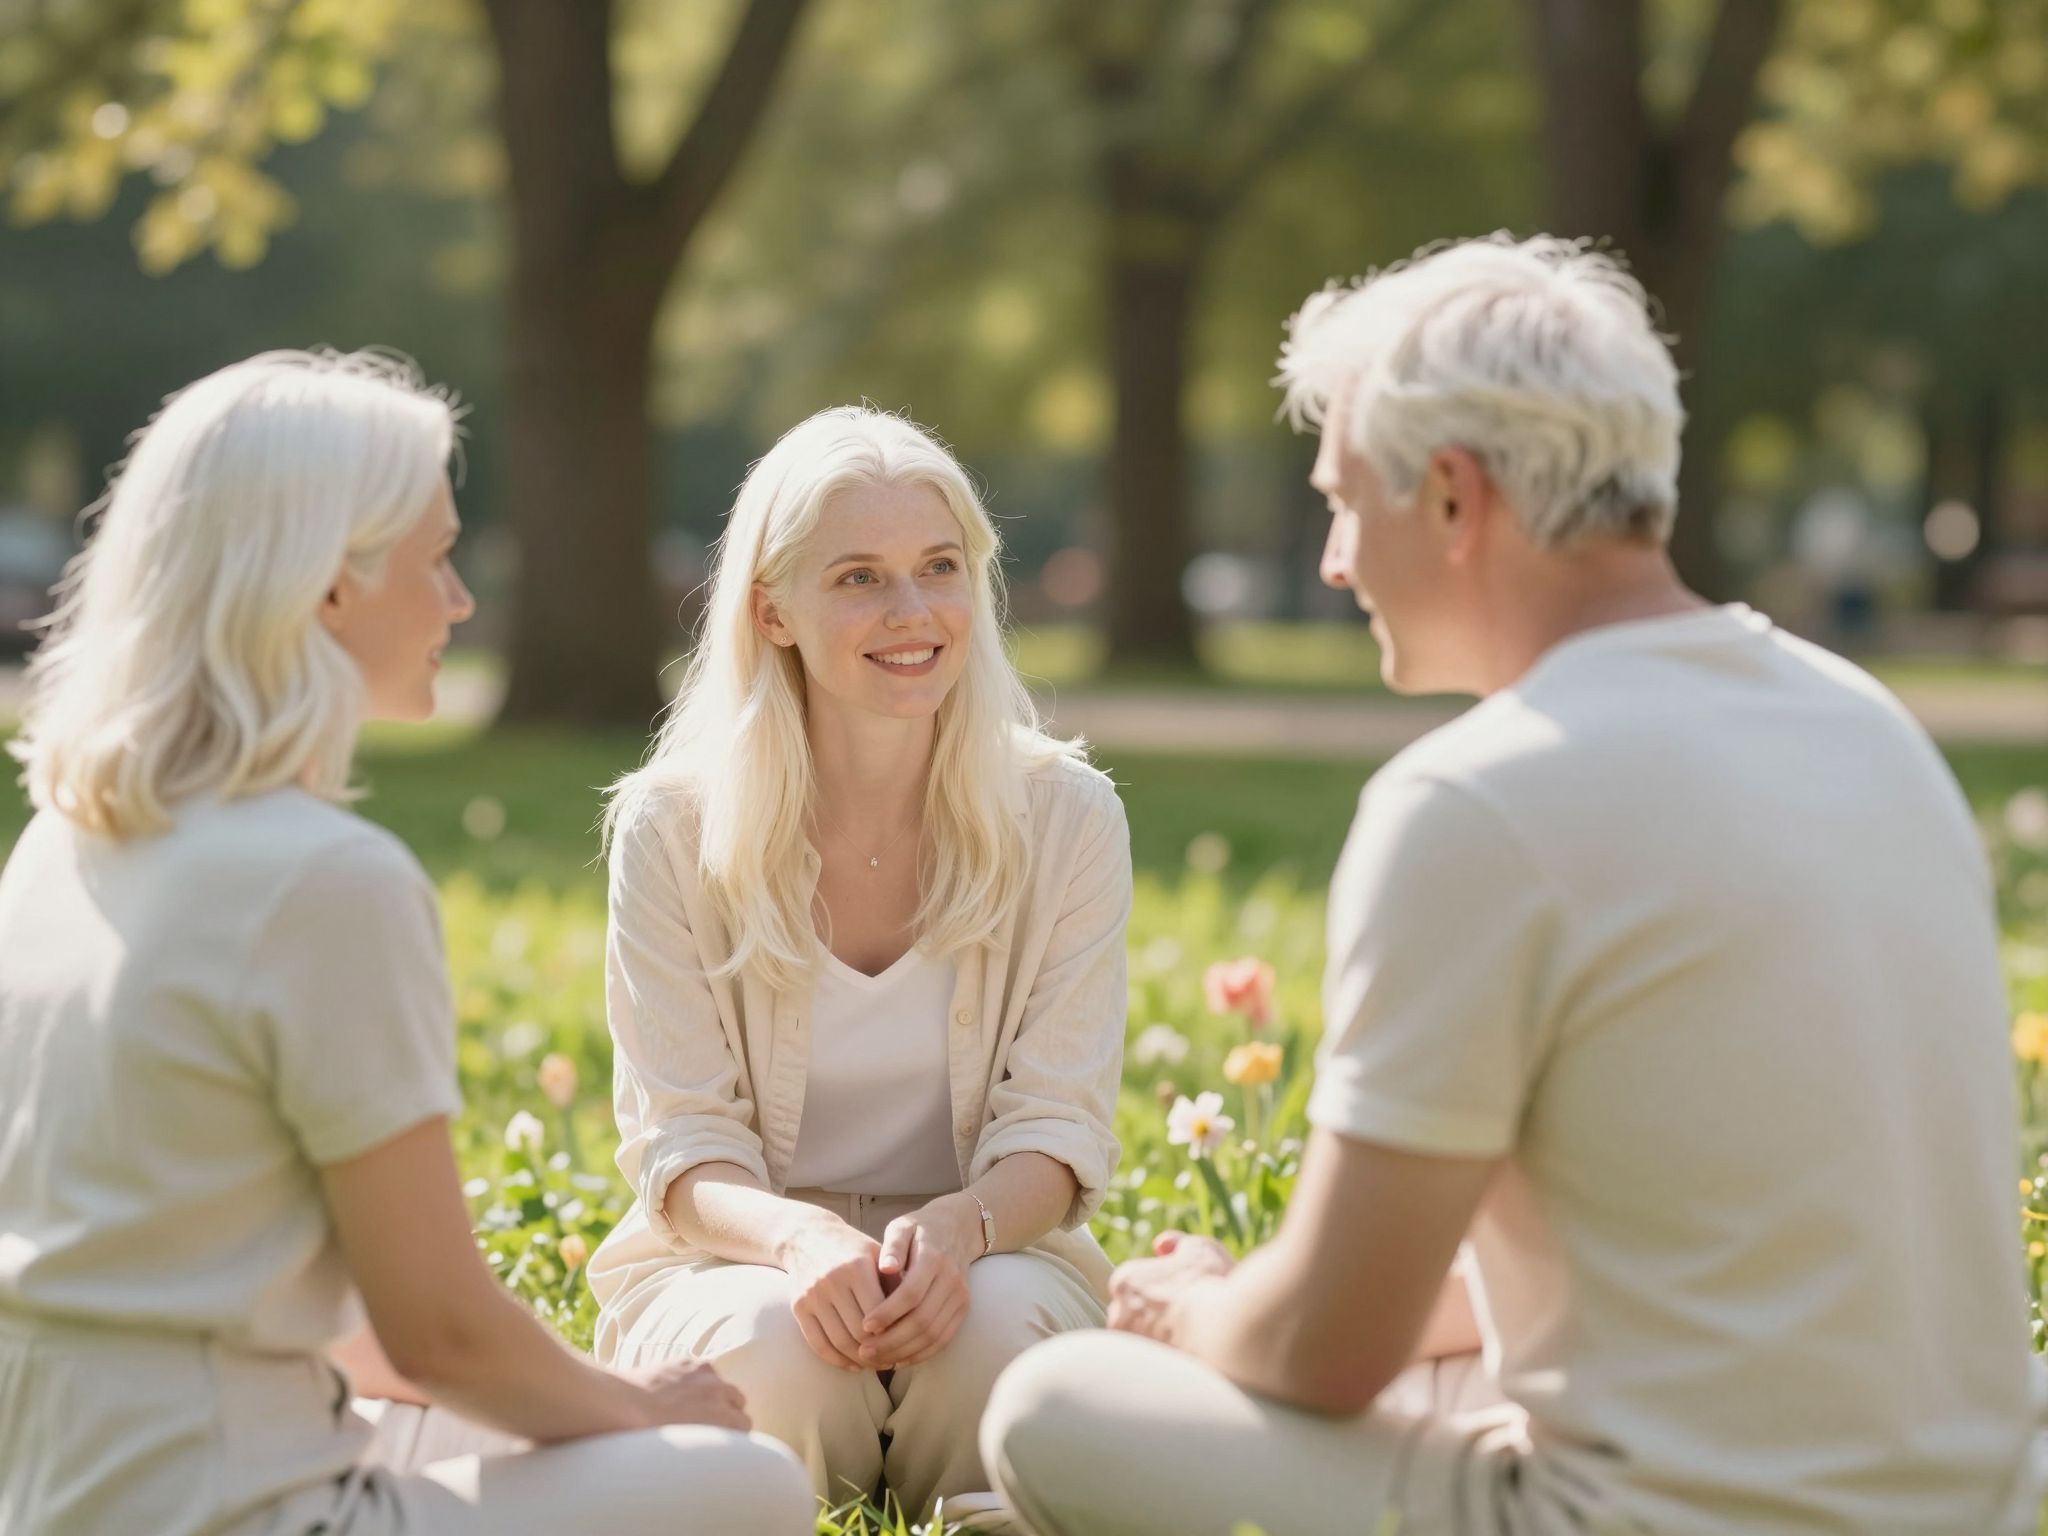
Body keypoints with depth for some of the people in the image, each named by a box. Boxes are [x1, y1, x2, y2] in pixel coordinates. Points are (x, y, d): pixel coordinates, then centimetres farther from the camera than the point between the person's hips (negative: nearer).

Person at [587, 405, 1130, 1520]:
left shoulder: (1065, 818, -5)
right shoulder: (674, 829, -8)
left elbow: (1056, 1128, -6)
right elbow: (681, 1145, -9)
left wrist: (957, 1226, -29)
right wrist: (800, 1236, -32)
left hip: (988, 1249, 1)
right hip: (730, 1257, 0)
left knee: (998, 1324, -34)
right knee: (774, 1346, -34)